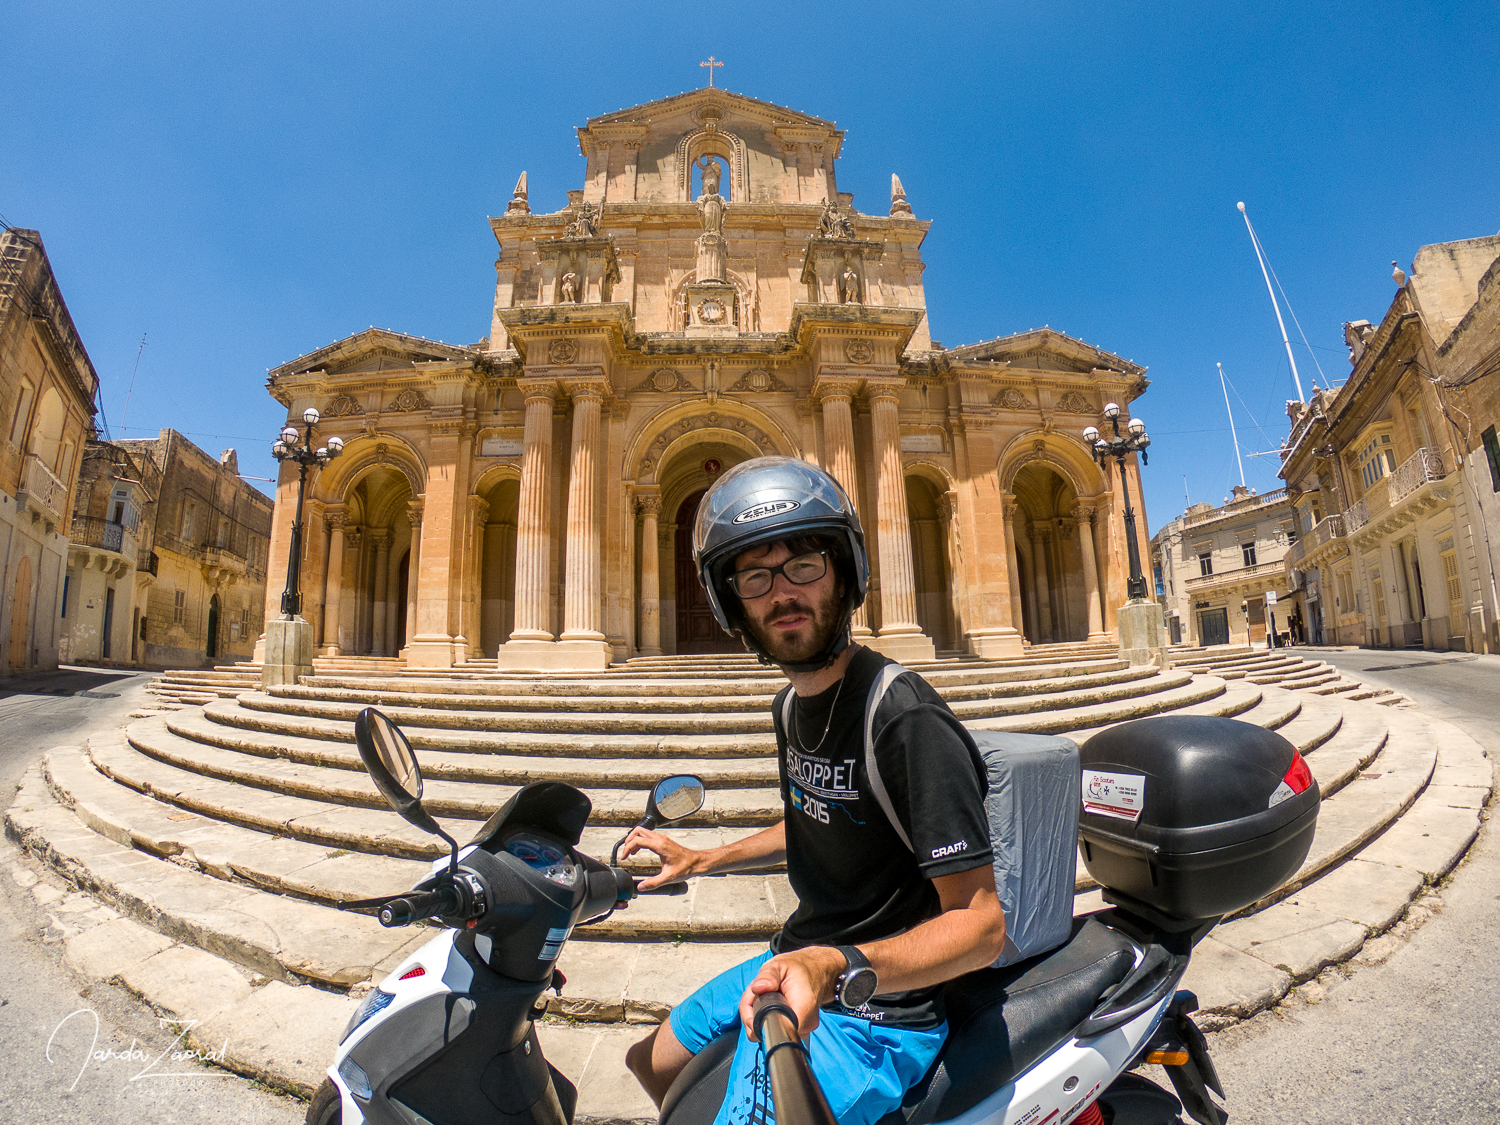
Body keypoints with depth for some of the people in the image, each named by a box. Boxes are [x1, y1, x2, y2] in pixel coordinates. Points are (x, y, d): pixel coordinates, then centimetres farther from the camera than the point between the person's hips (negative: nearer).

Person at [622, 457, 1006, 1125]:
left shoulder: (906, 719, -29)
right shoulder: (792, 705, 0)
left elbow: (980, 924, -26)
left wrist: (837, 966, -41)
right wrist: (697, 862, 14)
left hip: (868, 1017, -8)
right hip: (791, 967, 8)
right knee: (650, 1064, 24)